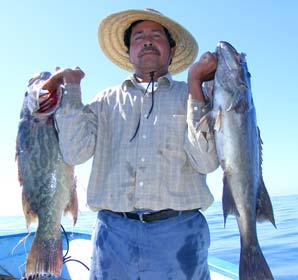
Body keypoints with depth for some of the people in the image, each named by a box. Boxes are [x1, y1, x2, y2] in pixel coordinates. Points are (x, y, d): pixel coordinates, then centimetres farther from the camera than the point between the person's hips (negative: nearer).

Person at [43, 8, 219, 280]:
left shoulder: (191, 96, 7)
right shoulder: (107, 100, 12)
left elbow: (206, 161, -8)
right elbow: (76, 152, -1)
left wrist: (194, 81, -9)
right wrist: (72, 85, 3)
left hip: (178, 230, -1)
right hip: (114, 230, 2)